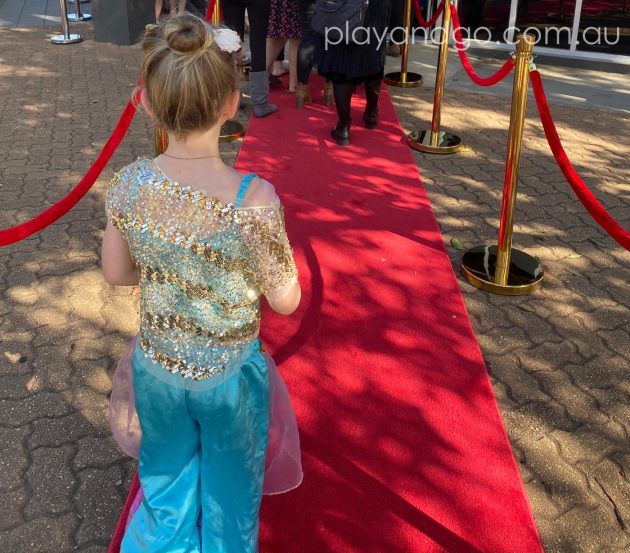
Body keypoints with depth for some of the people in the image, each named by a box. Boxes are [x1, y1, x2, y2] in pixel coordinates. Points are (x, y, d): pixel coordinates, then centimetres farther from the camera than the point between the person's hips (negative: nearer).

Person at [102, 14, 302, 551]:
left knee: (167, 478, 30)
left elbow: (117, 273, -3)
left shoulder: (128, 184, -18)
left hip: (157, 366, 3)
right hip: (228, 374, -3)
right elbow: (286, 301, -17)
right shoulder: (254, 200, -29)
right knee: (228, 486, 26)